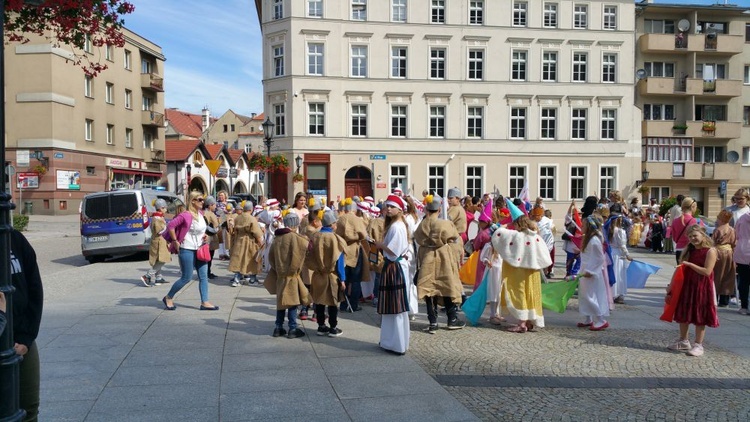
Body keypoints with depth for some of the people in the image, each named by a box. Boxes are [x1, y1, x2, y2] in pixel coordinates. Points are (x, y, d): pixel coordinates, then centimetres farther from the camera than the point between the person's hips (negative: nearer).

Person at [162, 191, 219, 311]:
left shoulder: (200, 213, 8)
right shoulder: (186, 215, -18)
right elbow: (171, 225, -22)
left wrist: (204, 236, 8)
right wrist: (175, 241, -18)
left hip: (199, 250, 8)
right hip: (187, 250, -8)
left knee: (203, 276, 4)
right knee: (186, 278, 0)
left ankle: (204, 302, 8)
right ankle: (168, 298, 19)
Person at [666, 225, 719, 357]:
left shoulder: (710, 251, -12)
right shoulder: (688, 250, 7)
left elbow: (707, 272, -20)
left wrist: (689, 264, -21)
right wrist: (671, 285, 4)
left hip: (702, 288, -6)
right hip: (686, 286, 6)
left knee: (700, 317, 3)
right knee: (683, 315, 14)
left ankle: (698, 345, 12)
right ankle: (683, 341, 28)